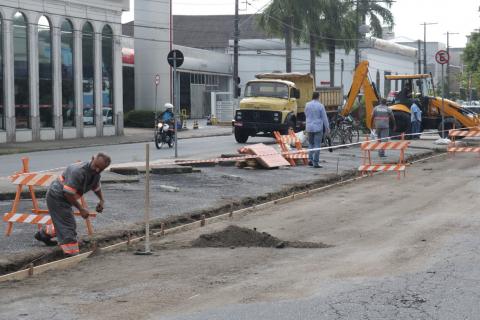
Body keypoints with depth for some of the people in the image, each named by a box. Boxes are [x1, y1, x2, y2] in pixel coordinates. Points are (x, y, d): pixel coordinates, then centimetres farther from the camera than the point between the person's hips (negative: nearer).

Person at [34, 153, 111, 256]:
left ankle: (43, 234, 49)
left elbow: (97, 188, 18)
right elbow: (68, 193, -32)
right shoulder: (78, 171, -32)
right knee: (68, 228, -12)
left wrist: (101, 200, 0)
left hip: (64, 198, 9)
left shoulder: (96, 174, -3)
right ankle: (72, 255, -13)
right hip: (56, 197, -9)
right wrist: (81, 209, -25)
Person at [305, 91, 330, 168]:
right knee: (317, 145, 0)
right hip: (318, 127, -4)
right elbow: (324, 118, -7)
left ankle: (310, 159, 9)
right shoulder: (320, 106, -11)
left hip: (309, 127, 4)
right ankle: (315, 162, -2)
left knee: (311, 144, 18)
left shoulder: (307, 105, 1)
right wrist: (327, 128, 1)